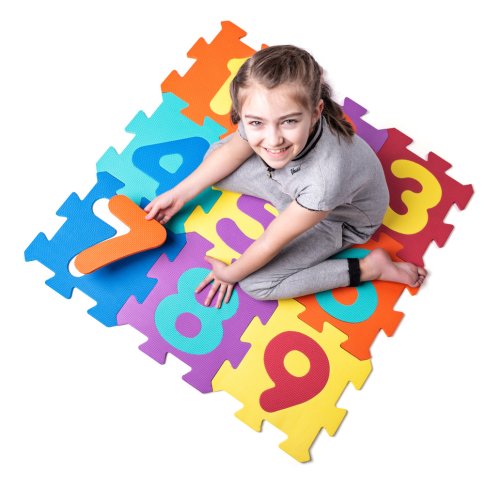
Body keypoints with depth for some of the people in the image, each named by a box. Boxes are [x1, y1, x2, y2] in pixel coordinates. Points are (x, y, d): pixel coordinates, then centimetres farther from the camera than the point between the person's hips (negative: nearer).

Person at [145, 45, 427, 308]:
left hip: (342, 219, -5)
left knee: (257, 284, -13)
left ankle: (370, 267, -5)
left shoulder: (325, 177, -46)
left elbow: (272, 242, -29)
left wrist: (231, 273, -12)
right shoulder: (260, 116, -30)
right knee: (213, 156, 1)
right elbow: (231, 152, -5)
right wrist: (180, 193, 0)